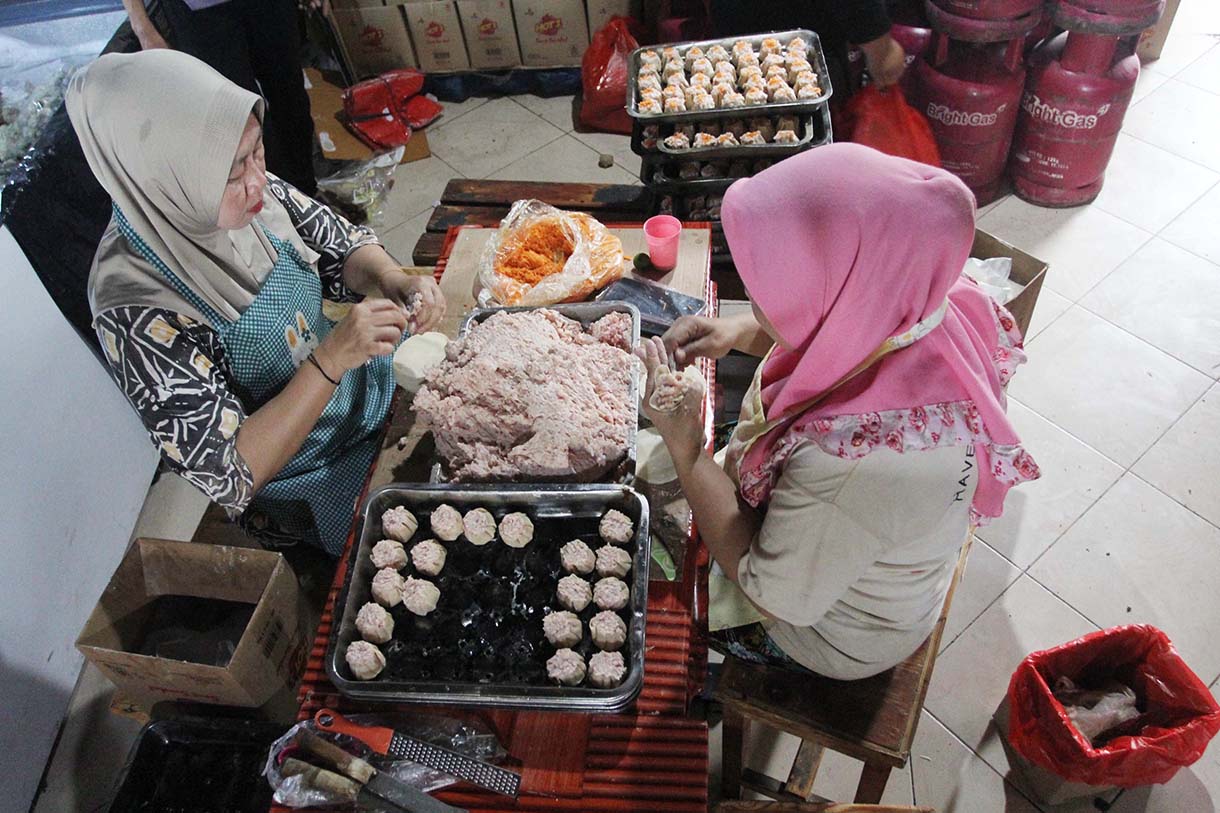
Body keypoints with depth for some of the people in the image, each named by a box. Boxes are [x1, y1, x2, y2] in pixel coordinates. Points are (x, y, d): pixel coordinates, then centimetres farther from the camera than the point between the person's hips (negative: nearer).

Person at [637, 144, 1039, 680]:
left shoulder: (851, 464, -49)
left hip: (838, 642, -6)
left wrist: (684, 448, -29)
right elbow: (820, 335, 0)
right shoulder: (930, 303, -25)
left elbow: (768, 594, -29)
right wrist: (739, 333, -16)